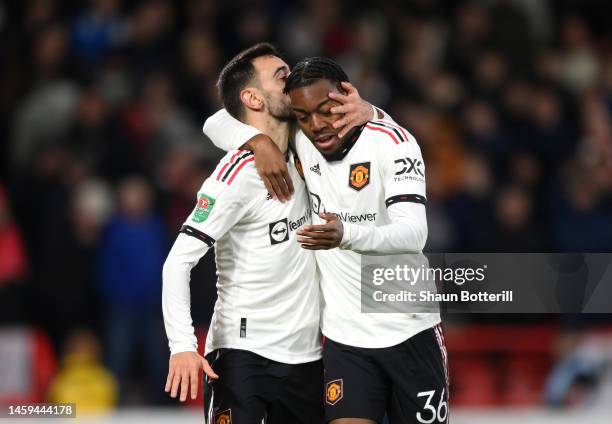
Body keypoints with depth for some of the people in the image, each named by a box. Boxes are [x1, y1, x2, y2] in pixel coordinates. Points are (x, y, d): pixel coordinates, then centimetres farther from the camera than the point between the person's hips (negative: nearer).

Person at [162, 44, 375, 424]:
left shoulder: (300, 160, 9)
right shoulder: (238, 175, -13)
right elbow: (179, 261, -16)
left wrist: (366, 112, -3)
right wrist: (182, 345, -28)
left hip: (305, 357, 7)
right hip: (242, 353, -7)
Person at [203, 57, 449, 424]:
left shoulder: (392, 142, -14)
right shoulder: (297, 142, -2)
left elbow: (413, 234, -26)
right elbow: (218, 123, 3)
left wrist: (345, 236, -46)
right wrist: (260, 142, -19)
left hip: (409, 334, -2)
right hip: (346, 339, 2)